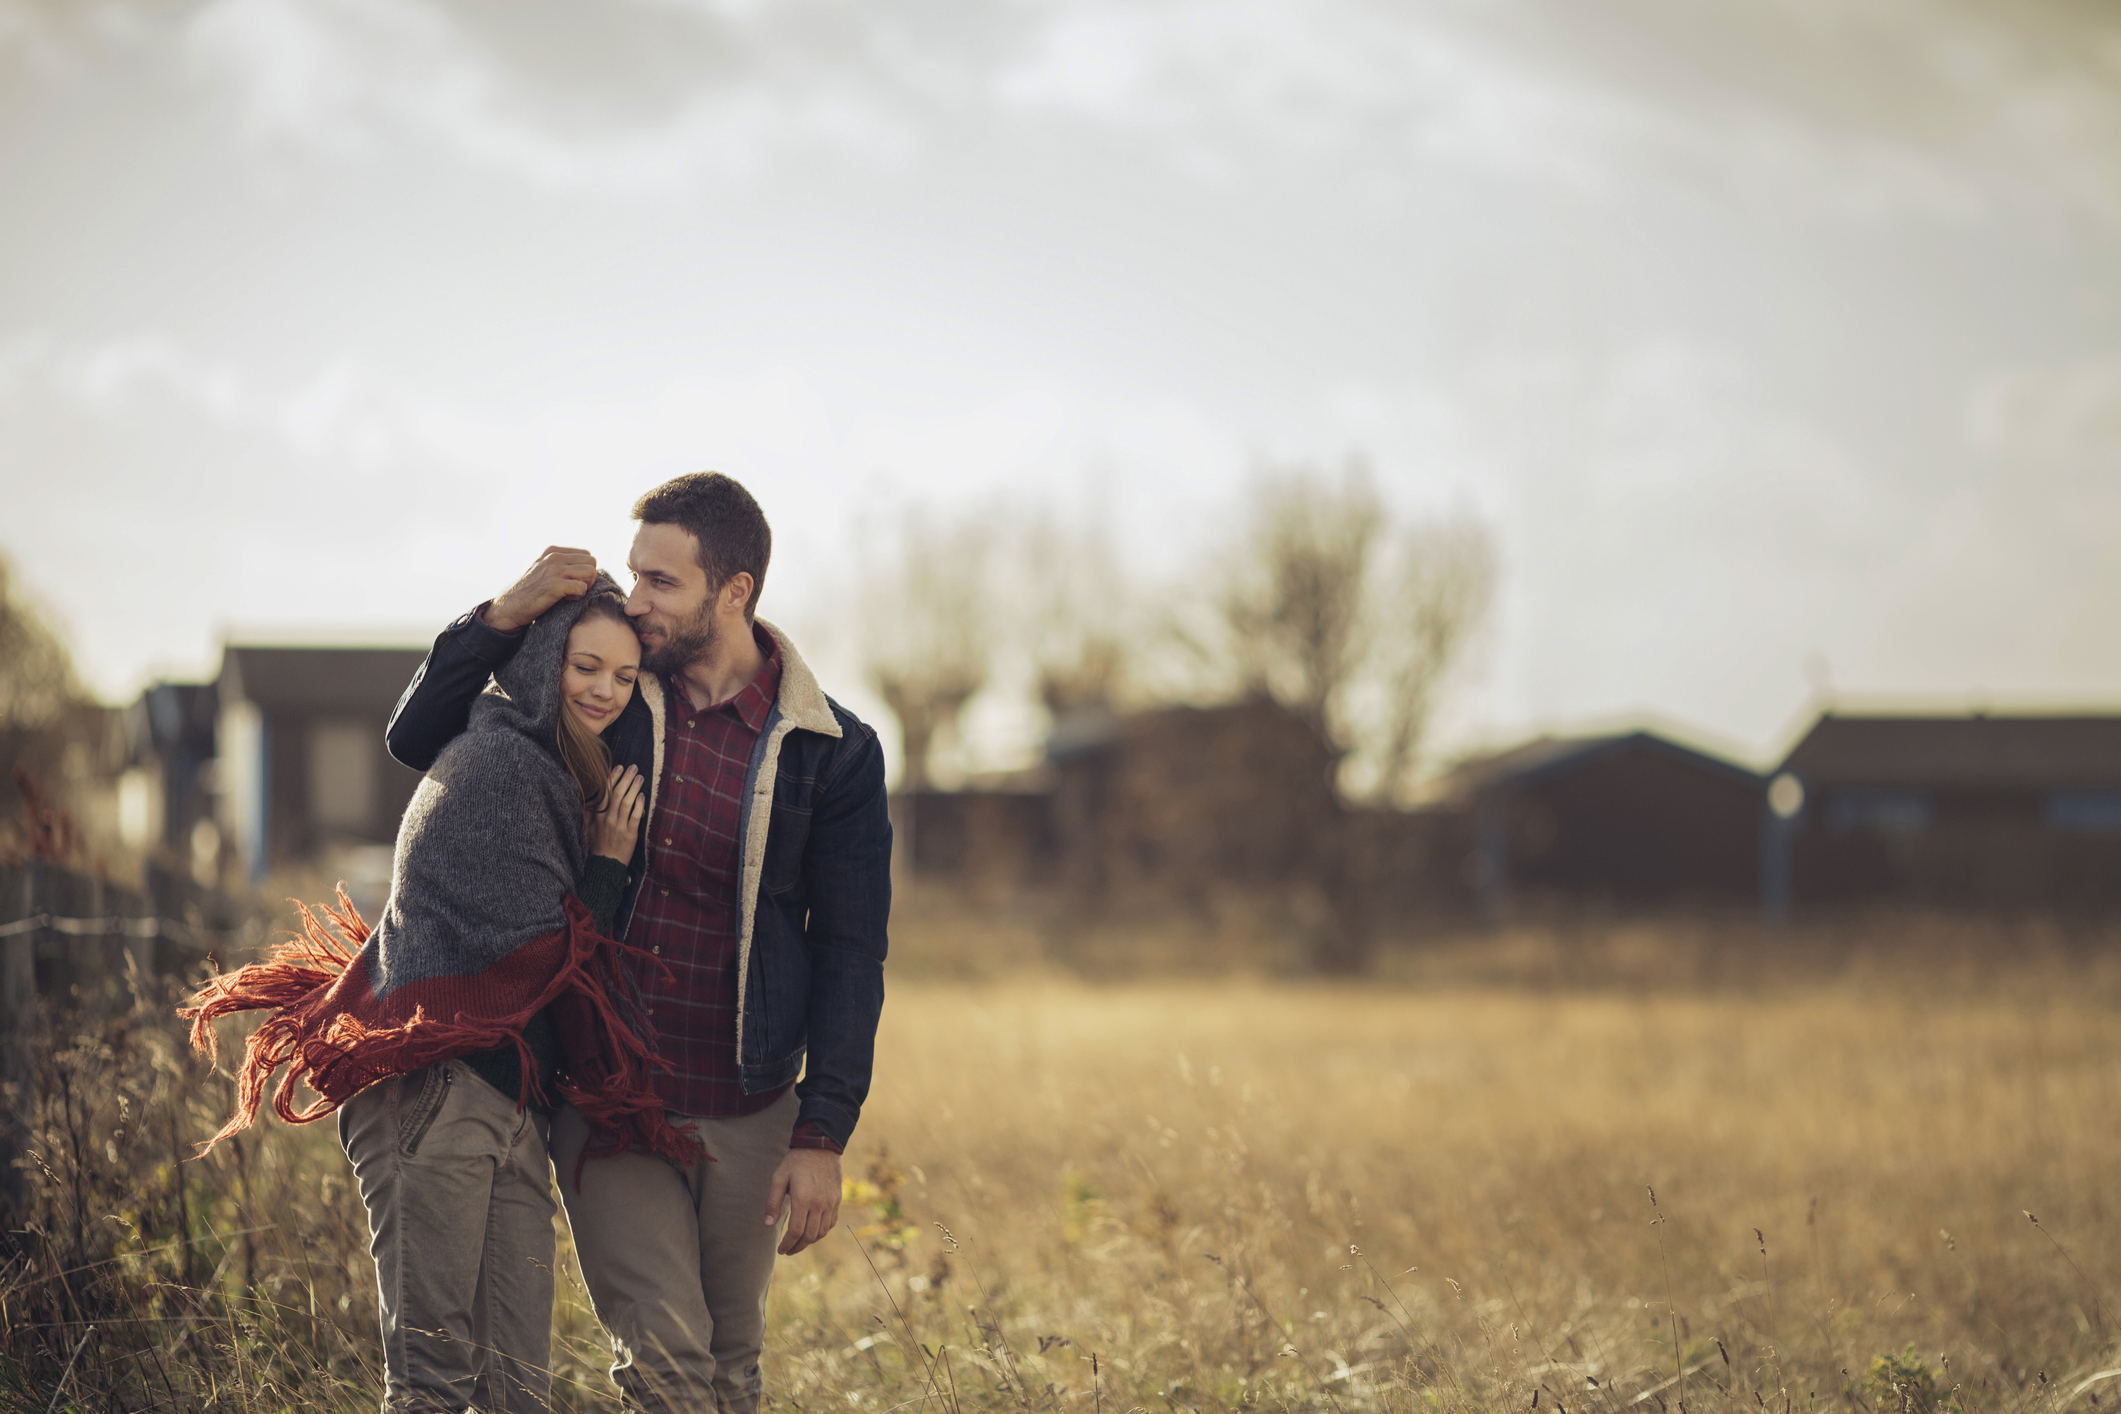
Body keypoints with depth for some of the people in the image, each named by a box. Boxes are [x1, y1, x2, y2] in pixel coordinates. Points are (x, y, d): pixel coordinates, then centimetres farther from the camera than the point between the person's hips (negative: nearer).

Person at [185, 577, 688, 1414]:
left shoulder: (548, 771, 23)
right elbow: (540, 950, -10)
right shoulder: (501, 763, -6)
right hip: (439, 1086, -9)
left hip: (511, 1107, 9)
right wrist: (610, 863, 1)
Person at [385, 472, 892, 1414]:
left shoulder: (831, 752, -3)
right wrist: (504, 618, -8)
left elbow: (850, 952, -2)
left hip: (747, 1117, 0)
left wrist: (822, 1136, -9)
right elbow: (418, 740, 8)